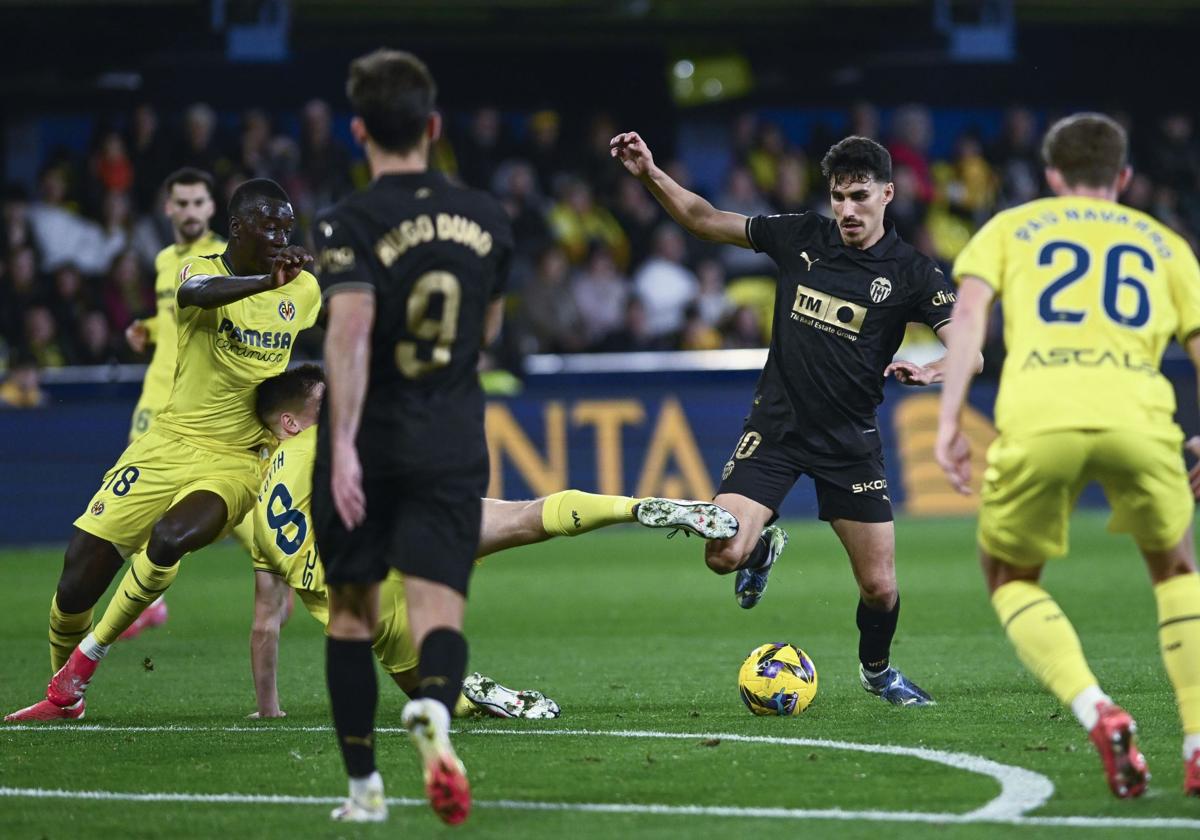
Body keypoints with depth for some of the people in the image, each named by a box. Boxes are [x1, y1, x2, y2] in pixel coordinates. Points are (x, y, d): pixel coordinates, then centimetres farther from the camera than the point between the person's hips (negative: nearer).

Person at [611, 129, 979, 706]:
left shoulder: (910, 273, -7)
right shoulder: (800, 237, 0)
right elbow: (705, 220, 9)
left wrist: (931, 372, -34)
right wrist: (650, 175, -3)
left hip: (850, 441, -1)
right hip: (776, 426, 1)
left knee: (879, 587, -2)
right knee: (723, 555, -18)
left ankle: (877, 670, 32)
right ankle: (764, 546, 20)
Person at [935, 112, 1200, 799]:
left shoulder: (1010, 228, 26)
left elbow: (969, 310, 9)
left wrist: (951, 420, 5)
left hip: (1036, 418, -1)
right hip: (1136, 417, 1)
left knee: (1011, 580, 21)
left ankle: (1097, 712, -5)